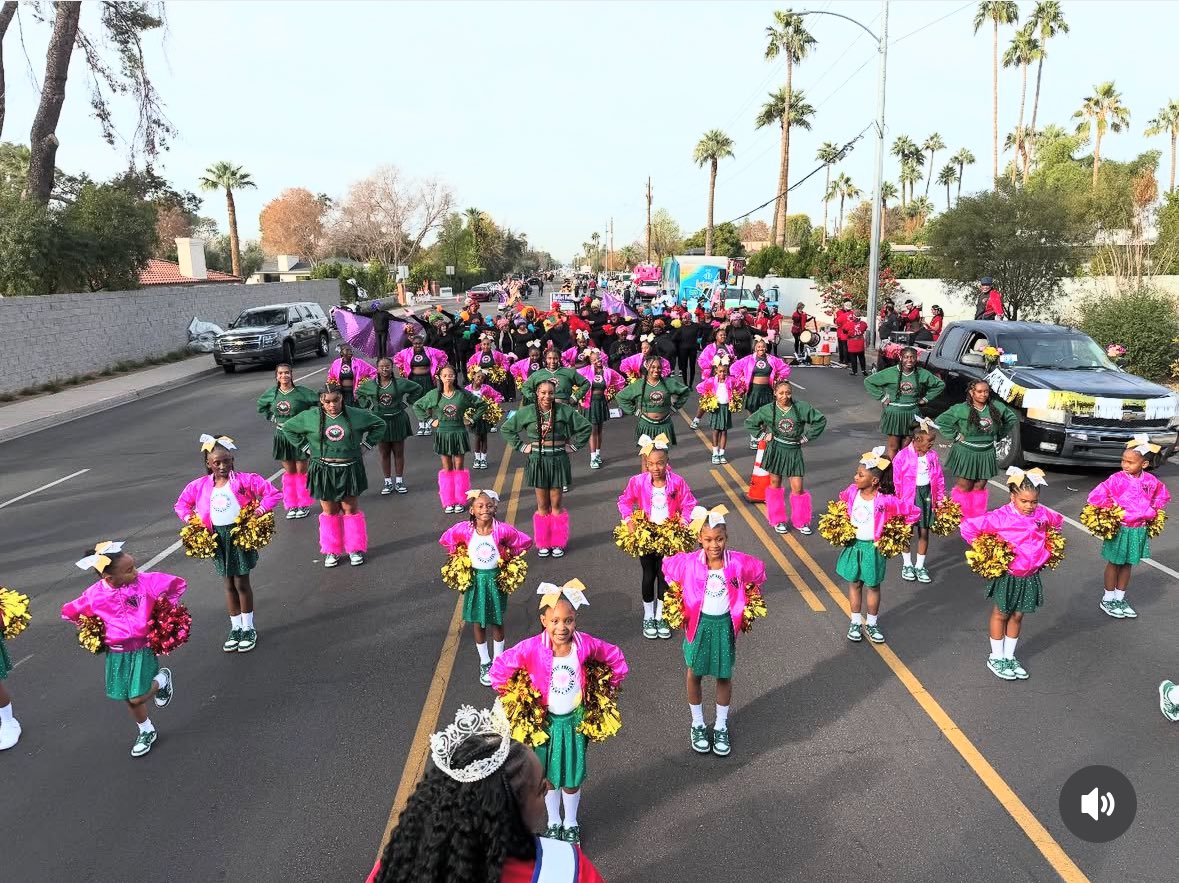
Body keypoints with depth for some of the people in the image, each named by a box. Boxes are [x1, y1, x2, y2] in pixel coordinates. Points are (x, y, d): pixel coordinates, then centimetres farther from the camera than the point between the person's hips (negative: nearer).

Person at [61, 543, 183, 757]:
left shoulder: (146, 581, -17)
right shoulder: (95, 595, -10)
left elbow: (178, 584, -8)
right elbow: (68, 612, 8)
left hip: (143, 649, -3)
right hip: (116, 653, 3)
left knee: (137, 698, -8)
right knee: (128, 699, 14)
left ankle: (162, 679, 22)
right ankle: (146, 731, 38)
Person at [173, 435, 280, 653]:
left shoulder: (244, 480, -11)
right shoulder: (199, 485, 1)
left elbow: (272, 493, -12)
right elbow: (181, 504, 15)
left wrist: (260, 510, -22)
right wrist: (188, 519, -1)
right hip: (217, 538, 4)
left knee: (242, 583, 5)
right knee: (229, 584, 14)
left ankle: (248, 628, 19)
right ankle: (235, 628, 26)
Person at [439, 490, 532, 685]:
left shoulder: (503, 530, -20)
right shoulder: (464, 529, -16)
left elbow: (525, 542, -7)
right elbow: (445, 540, 4)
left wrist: (508, 560, -2)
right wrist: (460, 558, 3)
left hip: (496, 579, -1)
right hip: (475, 579, 1)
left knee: (496, 622, 13)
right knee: (477, 623, 11)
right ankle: (485, 662, 29)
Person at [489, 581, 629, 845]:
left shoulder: (586, 644, -21)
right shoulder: (532, 648, -26)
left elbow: (617, 660, -4)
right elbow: (499, 669, -14)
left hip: (575, 718, 1)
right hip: (545, 719, 0)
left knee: (573, 776, 14)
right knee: (549, 775, 19)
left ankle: (571, 823, 40)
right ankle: (553, 822, 43)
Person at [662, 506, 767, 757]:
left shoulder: (739, 562, -17)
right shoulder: (688, 562, -18)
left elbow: (759, 573, 4)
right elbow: (668, 567, 2)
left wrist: (747, 602, 4)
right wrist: (679, 601, 4)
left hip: (725, 624, 0)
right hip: (698, 623, 0)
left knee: (724, 676, 11)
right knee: (694, 674, 12)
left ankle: (721, 727, 30)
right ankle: (698, 725, 32)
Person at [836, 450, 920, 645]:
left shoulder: (885, 500, -22)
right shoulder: (852, 491, -8)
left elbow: (914, 512, -14)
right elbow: (841, 503, 16)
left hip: (873, 547, -3)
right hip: (853, 545, 3)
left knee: (873, 586, 12)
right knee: (854, 584, 12)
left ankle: (872, 624, 27)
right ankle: (856, 623, 26)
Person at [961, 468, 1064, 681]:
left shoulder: (1042, 514, -6)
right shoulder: (1000, 517, -21)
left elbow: (1058, 522, 18)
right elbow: (968, 526, -21)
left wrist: (1048, 548, 10)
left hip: (1029, 577, 4)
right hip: (1007, 576, -4)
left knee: (1017, 616, 17)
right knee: (1001, 615, 12)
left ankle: (1009, 656, 32)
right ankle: (996, 658, 26)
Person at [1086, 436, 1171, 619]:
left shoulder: (1151, 481, -2)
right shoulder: (1117, 479, -16)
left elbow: (1164, 495, 19)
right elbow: (1095, 496, -21)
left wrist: (1154, 511, 7)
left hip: (1139, 530, 4)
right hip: (1120, 529, -4)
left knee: (1127, 564, 15)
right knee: (1114, 564, 8)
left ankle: (1120, 599, 28)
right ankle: (1107, 600, 21)